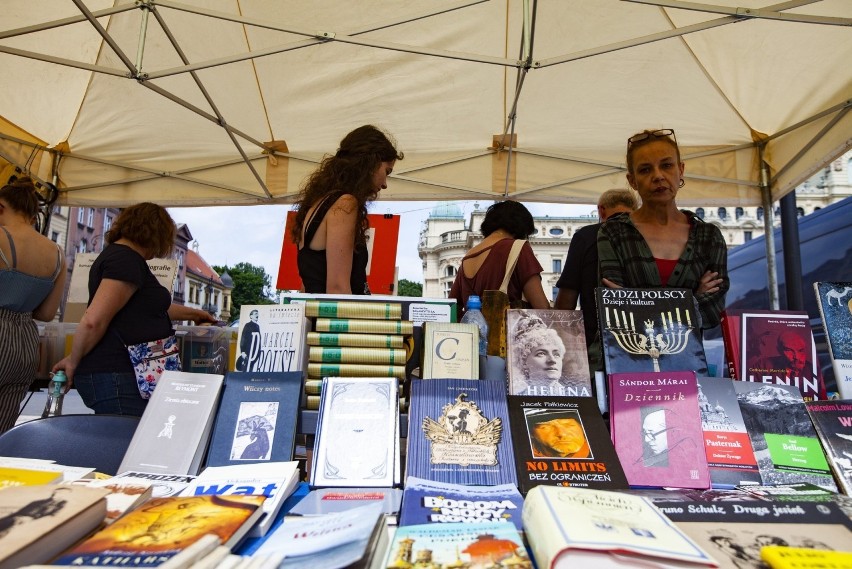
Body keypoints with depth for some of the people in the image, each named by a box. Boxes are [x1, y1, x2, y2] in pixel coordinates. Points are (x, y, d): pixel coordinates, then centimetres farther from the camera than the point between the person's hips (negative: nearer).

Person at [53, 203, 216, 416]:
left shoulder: (117, 253, 19)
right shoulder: (126, 259, -13)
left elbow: (148, 307, 32)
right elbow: (93, 321, -22)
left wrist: (192, 313, 42)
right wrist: (73, 362, -6)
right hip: (115, 377, -10)